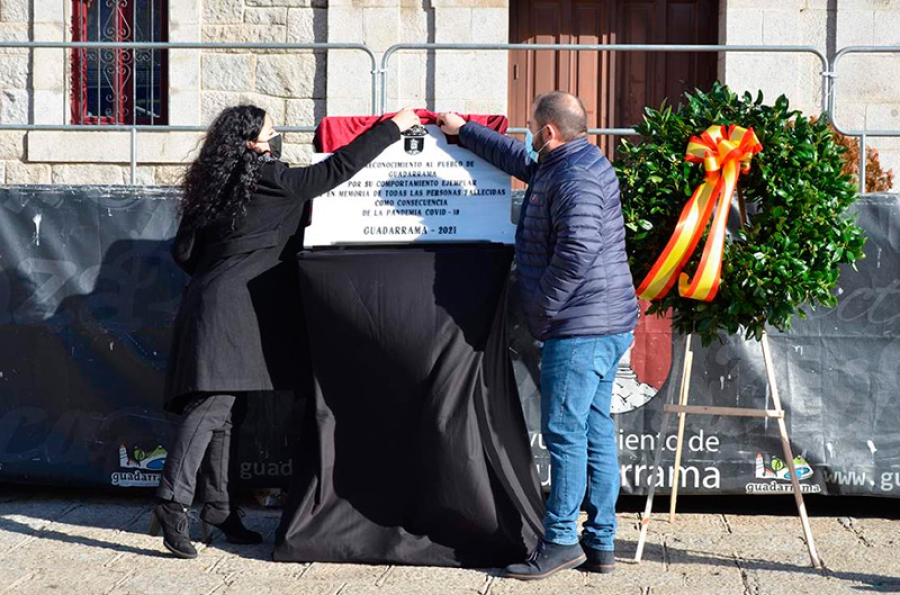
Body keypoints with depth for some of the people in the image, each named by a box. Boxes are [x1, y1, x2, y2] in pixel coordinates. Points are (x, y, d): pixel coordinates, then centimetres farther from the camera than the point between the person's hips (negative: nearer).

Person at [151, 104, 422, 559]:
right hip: (226, 309, -9)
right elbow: (334, 170, -8)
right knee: (214, 403, -16)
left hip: (219, 307, 9)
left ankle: (217, 505, 13)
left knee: (223, 407, 10)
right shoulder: (263, 178, -8)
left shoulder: (217, 183, 15)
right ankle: (172, 502, -24)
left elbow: (183, 251, 16)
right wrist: (393, 127, -2)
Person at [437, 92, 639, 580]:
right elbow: (518, 159, 37)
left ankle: (560, 540, 0)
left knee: (564, 433, -6)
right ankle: (599, 543, 15)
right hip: (605, 328, 11)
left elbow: (577, 251, -27)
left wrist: (542, 307, -16)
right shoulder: (560, 166, 18)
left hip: (579, 329, -11)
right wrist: (463, 131, 43)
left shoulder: (576, 176, -16)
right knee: (595, 431, 10)